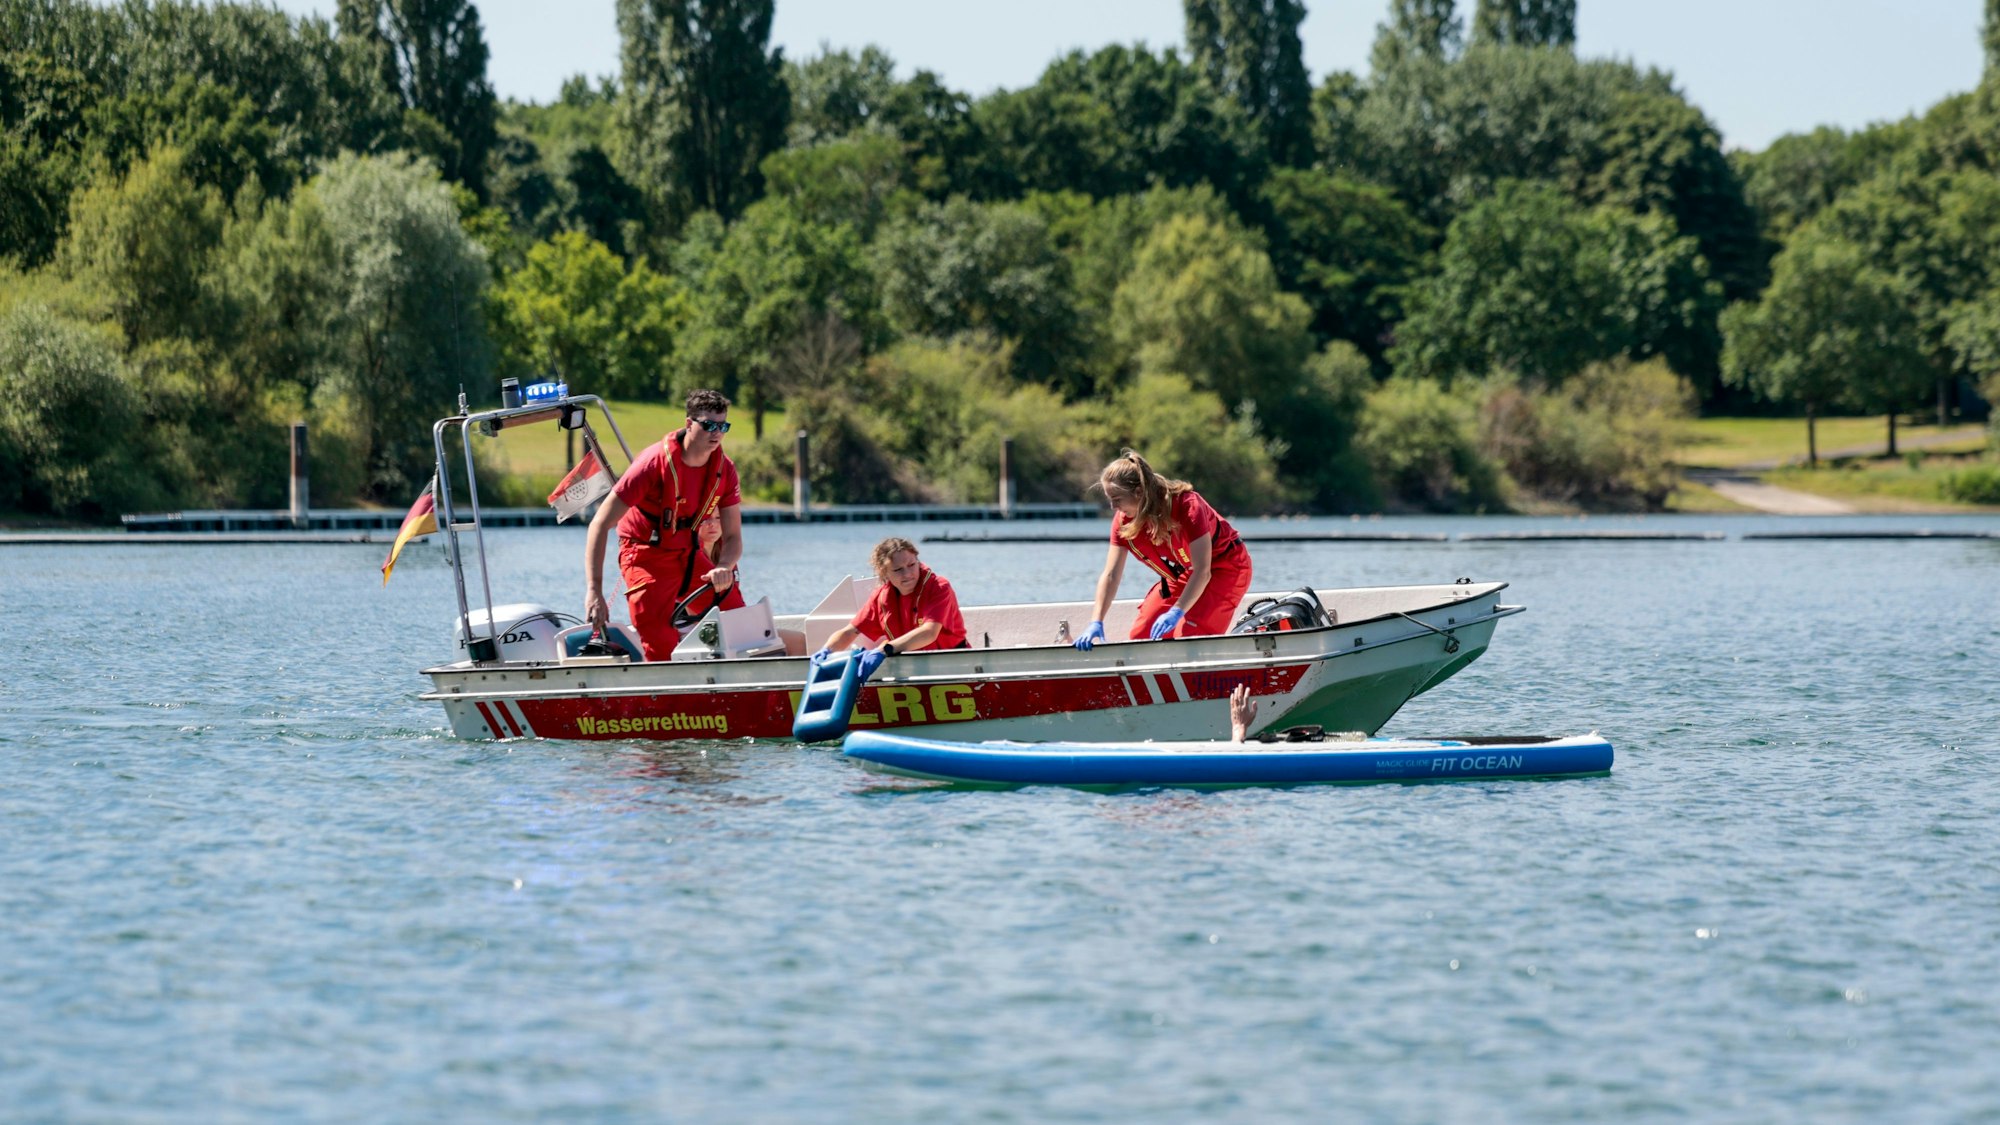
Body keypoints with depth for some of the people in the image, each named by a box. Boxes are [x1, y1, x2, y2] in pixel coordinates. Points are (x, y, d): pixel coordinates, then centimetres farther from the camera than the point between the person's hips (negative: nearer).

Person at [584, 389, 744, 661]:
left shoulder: (724, 468, -8)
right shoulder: (655, 462, -25)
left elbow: (733, 537, -4)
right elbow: (600, 525, -26)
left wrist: (724, 568, -29)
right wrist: (594, 591, -35)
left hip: (689, 553, 6)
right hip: (646, 554, -6)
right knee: (662, 648, -19)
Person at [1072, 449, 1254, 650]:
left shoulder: (1187, 506, -33)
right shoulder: (1123, 520, -15)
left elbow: (1202, 571, -35)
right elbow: (1111, 575, -16)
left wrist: (1176, 612, -45)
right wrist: (1096, 623, -28)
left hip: (1225, 566, -7)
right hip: (1184, 576, 7)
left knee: (1188, 635, -26)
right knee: (1141, 633, -6)